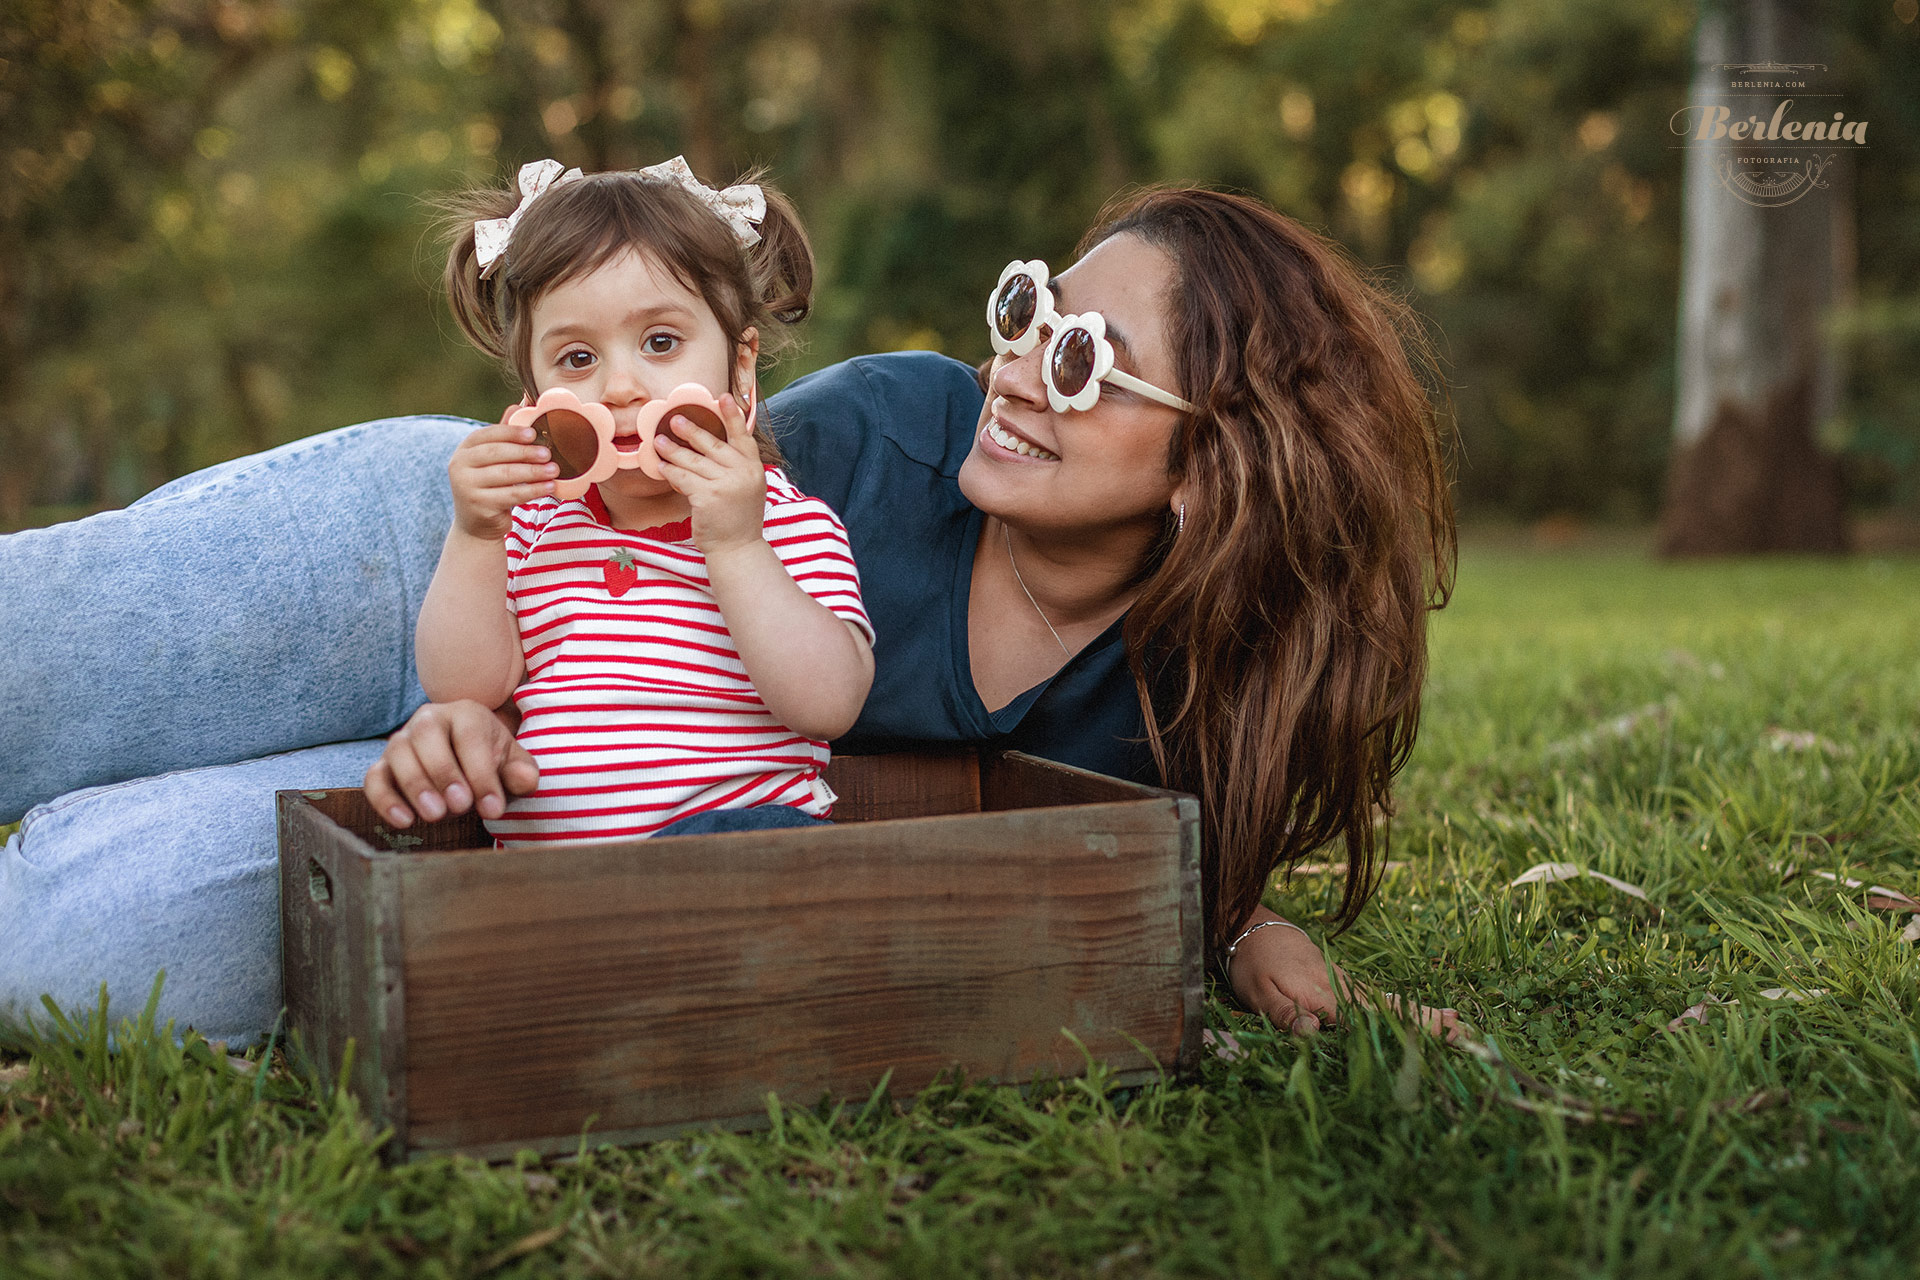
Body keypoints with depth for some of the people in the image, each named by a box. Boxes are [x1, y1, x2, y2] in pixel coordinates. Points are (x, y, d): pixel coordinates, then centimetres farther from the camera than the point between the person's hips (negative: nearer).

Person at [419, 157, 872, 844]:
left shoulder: (794, 525, 2)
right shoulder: (531, 525, 15)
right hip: (537, 852, 4)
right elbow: (462, 686, 6)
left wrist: (734, 549, -19)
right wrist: (473, 539, -7)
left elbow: (829, 704, -13)